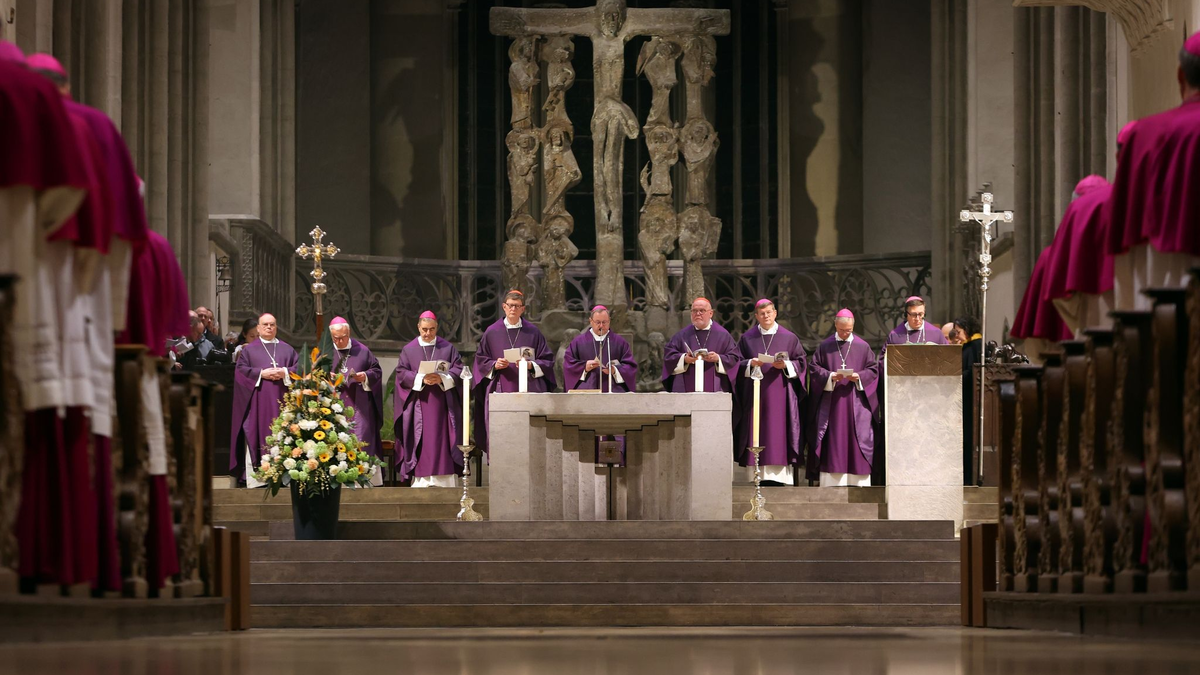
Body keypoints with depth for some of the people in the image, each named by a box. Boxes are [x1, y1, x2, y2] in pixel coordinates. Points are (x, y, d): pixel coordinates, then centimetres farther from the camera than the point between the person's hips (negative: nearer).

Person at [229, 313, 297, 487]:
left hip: (280, 400, 2)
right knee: (257, 435, -8)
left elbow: (299, 366, 10)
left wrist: (285, 372, -8)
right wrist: (261, 374, -11)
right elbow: (241, 369, 0)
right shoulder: (249, 349, 9)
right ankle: (256, 476, -11)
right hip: (257, 400, -2)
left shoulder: (287, 349, 17)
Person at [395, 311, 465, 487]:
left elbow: (458, 369, 2)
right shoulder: (409, 350, 9)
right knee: (421, 442, -5)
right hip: (419, 404, 0)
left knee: (443, 439, -5)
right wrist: (421, 378, -15)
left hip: (442, 404, 0)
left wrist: (442, 378, -15)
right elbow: (402, 373, 1)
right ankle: (421, 480, -5)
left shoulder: (447, 348, 10)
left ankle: (445, 481, -6)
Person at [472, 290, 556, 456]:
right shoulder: (492, 332, 9)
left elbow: (547, 360, 7)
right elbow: (481, 361, 10)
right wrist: (494, 365, -9)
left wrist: (530, 365, -11)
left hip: (527, 391, 0)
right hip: (500, 391, 0)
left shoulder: (532, 332, 9)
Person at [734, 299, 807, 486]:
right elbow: (737, 363, 8)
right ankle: (760, 476, -4)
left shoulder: (789, 337, 8)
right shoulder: (747, 338, 11)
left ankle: (779, 475, -7)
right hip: (755, 393, 1)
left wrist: (785, 365, -11)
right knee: (757, 434, -4)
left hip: (780, 392, -1)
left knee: (779, 434, -6)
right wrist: (751, 364, -10)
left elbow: (801, 362, 6)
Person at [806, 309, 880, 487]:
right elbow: (814, 367, 5)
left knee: (857, 440, -4)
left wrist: (859, 377, -11)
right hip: (831, 402, 0)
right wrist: (830, 376, -11)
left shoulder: (863, 346, 7)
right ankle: (831, 483, -2)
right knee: (832, 442, -3)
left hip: (855, 403, 0)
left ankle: (857, 483, -3)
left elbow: (873, 370, 8)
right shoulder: (825, 346, 7)